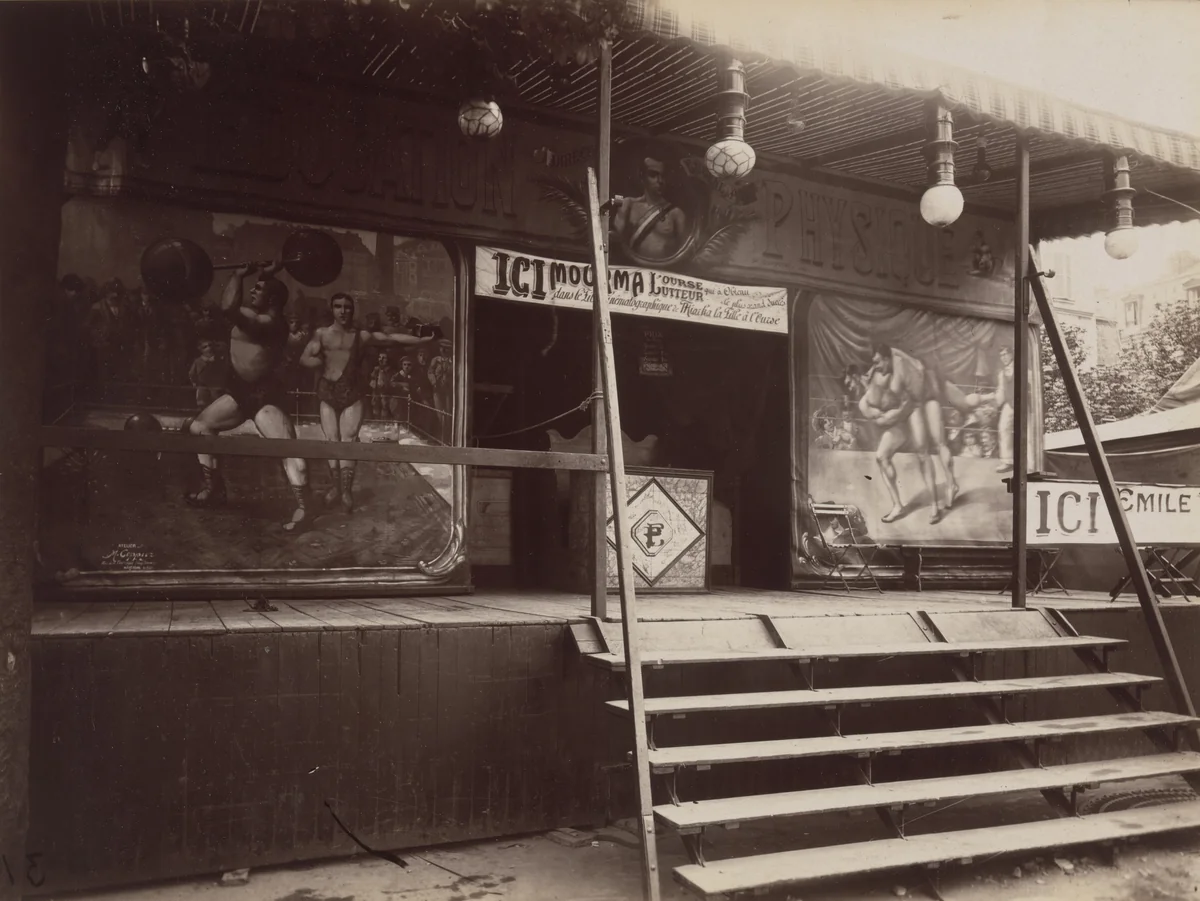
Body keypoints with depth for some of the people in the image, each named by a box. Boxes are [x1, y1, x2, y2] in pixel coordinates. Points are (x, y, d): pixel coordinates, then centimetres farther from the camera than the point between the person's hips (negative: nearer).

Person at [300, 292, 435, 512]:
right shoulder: (321, 333, 4)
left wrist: (423, 340, 10)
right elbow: (304, 359, 0)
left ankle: (347, 491, -5)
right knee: (331, 440, 3)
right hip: (328, 392, 1)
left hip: (352, 392, -1)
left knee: (348, 439, -7)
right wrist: (323, 363, -16)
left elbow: (393, 338, 9)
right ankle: (336, 486, 15)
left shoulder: (362, 335, 3)